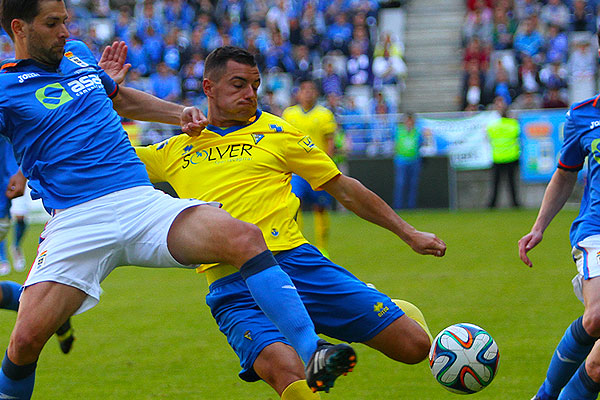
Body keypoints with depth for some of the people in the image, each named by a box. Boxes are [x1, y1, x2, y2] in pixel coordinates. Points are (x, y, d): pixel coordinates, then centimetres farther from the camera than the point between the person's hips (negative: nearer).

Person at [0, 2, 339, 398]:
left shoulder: (77, 53, 20)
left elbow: (122, 100, 39)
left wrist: (180, 113, 26)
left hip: (142, 202, 4)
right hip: (75, 222, -4)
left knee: (245, 238, -21)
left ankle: (310, 351, -23)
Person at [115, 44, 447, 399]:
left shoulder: (276, 133, 14)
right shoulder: (175, 151, 17)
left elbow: (343, 188, 18)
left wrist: (407, 233, 16)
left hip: (295, 260, 1)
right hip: (233, 287, -1)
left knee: (415, 344, -4)